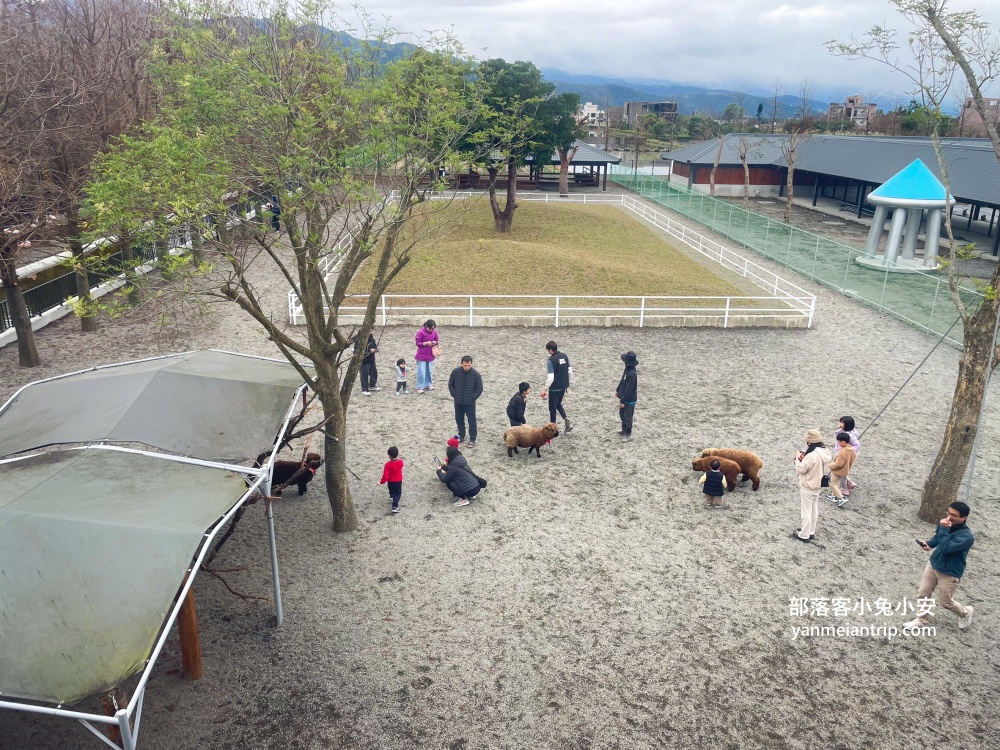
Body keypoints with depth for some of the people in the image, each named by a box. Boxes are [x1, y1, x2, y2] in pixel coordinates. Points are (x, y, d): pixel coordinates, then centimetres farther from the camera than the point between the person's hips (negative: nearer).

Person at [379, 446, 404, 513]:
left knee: (392, 490, 30)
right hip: (398, 480, 0)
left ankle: (392, 496, 60)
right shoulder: (401, 462, -20)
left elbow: (386, 475, -27)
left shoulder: (388, 464, -29)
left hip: (390, 481, 0)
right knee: (397, 493, 7)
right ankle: (394, 507, -6)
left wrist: (381, 482, -15)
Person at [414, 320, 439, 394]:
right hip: (421, 356, -5)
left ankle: (428, 385, 30)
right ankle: (420, 387, 7)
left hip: (430, 355, 5)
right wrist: (426, 343, -25)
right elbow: (418, 343, -11)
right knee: (421, 372, -1)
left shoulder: (434, 332, 0)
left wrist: (435, 342, -11)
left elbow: (436, 341, 12)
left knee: (430, 371, 15)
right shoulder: (420, 332, -15)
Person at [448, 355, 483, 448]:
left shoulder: (476, 374, -15)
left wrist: (472, 397, -12)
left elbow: (479, 389, -6)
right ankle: (461, 435, 36)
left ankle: (472, 440, 15)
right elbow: (450, 384, 5)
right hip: (458, 402, 3)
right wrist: (454, 394, -3)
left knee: (472, 421, 4)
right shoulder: (455, 371, -9)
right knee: (459, 419, 16)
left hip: (470, 403, -3)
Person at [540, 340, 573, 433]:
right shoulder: (564, 356, 1)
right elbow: (570, 371, 7)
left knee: (552, 408, 9)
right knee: (558, 404, 25)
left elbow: (550, 378, -22)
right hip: (563, 386, 7)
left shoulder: (551, 360, -20)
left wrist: (545, 389, -12)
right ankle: (568, 422, 11)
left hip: (554, 388, -7)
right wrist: (567, 384, 18)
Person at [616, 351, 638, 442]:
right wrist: (618, 390, 23)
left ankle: (628, 435, 21)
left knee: (627, 417, 6)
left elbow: (629, 389, -28)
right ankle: (624, 430, 43)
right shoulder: (627, 369, -2)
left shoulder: (632, 374, -31)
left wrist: (623, 401, -23)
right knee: (622, 414, 24)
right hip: (624, 397, 9)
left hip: (629, 400, -9)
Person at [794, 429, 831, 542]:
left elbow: (800, 470, -22)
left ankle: (804, 535, 16)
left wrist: (798, 459, -8)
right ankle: (811, 532, 35)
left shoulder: (811, 456, -33)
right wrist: (805, 457, 0)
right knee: (814, 510, 21)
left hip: (807, 487, -8)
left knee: (806, 511, 5)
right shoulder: (825, 452, -4)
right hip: (817, 485, 9)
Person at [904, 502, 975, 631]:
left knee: (945, 602, 13)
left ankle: (965, 613, 43)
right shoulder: (946, 524, -9)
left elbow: (946, 548, -38)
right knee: (923, 594, 12)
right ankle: (921, 620, 32)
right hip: (933, 565, 6)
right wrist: (928, 543, -9)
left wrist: (943, 529, -34)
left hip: (950, 574, -6)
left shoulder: (966, 536, -30)